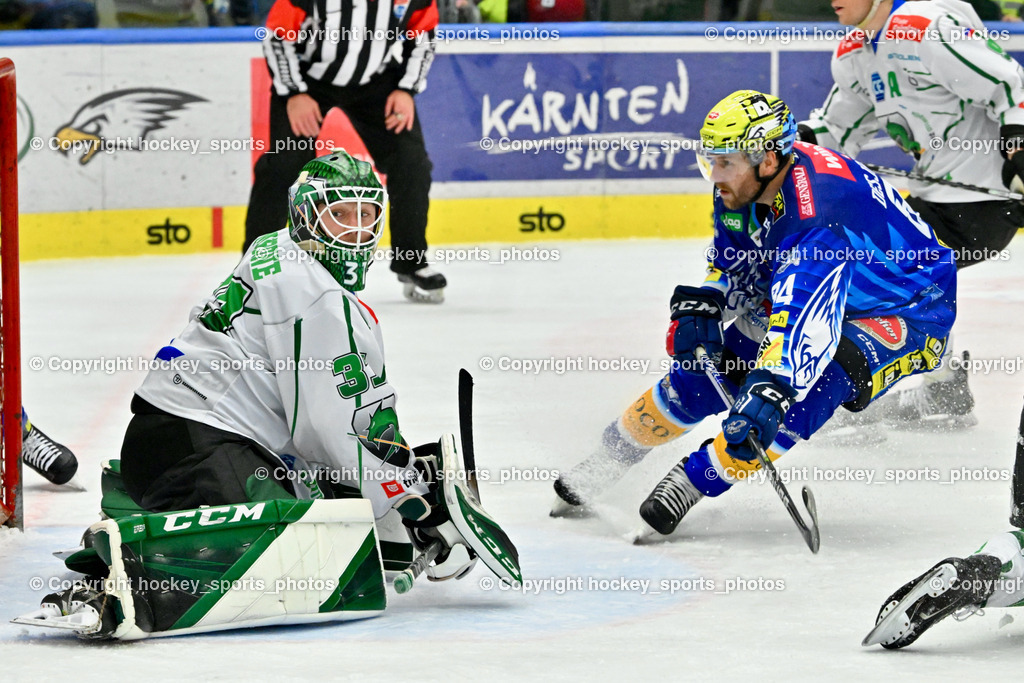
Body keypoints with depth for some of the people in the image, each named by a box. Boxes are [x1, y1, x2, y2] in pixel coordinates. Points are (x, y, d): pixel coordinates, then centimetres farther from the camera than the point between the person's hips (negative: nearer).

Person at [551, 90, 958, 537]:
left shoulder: (819, 213, -39)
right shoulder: (742, 189, -12)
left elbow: (808, 316, -51)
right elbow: (734, 265, 6)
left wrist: (769, 388, -63)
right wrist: (702, 306, -13)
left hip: (907, 313, -8)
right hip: (809, 292, 8)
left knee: (807, 385, -31)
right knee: (706, 367, 0)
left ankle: (692, 481, -18)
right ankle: (613, 455, 19)